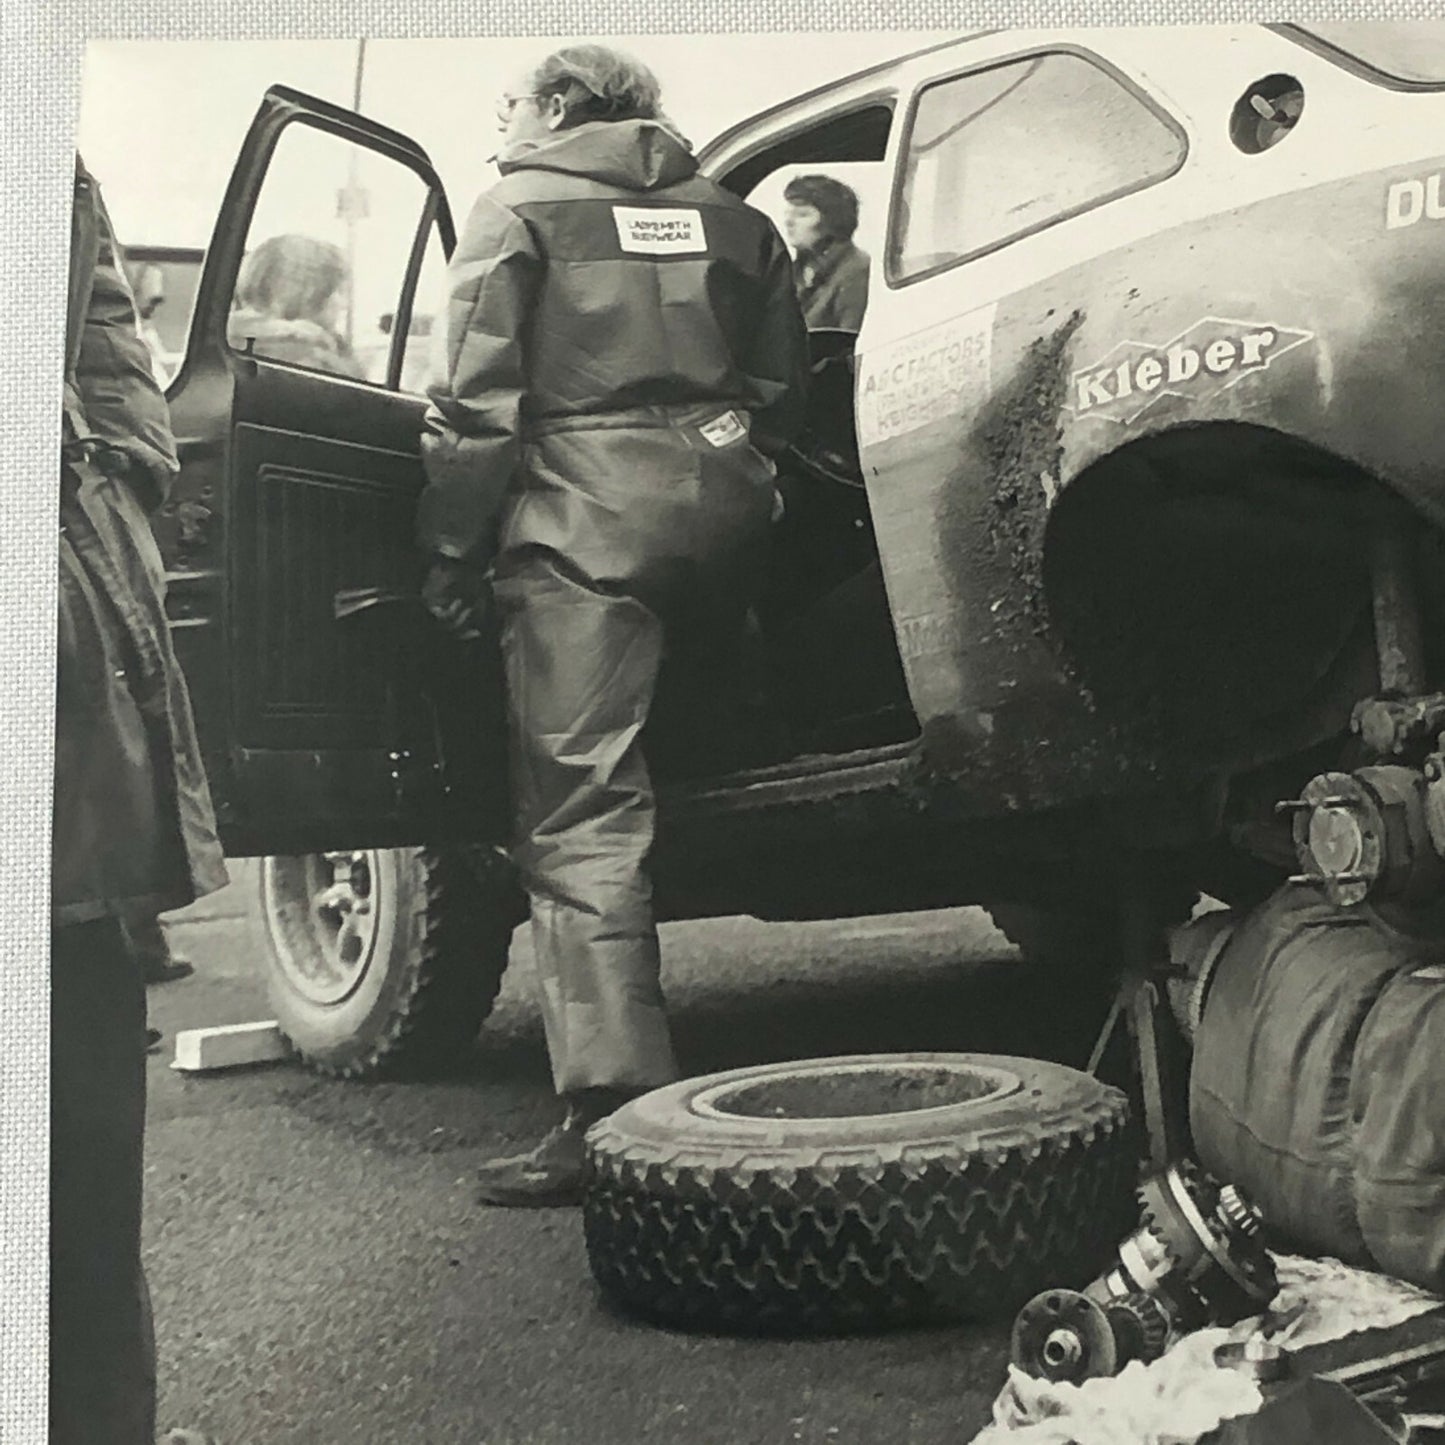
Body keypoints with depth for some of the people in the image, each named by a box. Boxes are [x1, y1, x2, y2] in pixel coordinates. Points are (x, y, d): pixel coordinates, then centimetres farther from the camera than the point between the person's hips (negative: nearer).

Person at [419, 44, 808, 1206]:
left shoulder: (519, 211, 7)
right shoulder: (733, 220, 22)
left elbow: (476, 403, -3)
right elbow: (783, 384, 19)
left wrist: (452, 551, 1)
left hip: (584, 514, -5)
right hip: (725, 508, 6)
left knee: (581, 813, -9)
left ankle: (617, 1106, -14)